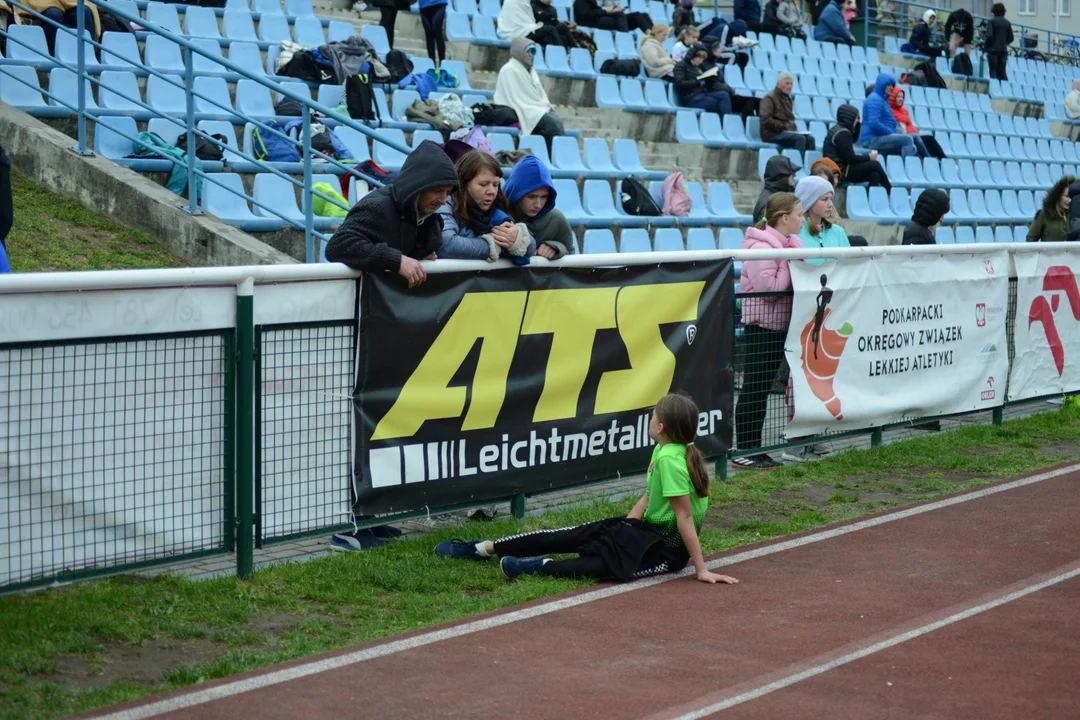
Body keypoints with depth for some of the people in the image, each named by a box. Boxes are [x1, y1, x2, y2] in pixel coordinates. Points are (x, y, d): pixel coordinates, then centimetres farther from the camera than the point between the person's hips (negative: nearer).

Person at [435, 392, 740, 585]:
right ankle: (485, 548, 8)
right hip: (649, 530, 9)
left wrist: (701, 569, -22)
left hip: (668, 548, -9)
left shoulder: (670, 459, -25)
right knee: (572, 537, 5)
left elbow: (684, 518, -25)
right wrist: (624, 528, 5)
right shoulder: (664, 451, 3)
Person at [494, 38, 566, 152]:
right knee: (552, 123, -27)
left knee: (557, 121, -22)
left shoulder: (529, 69, 17)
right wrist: (540, 109, -13)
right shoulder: (509, 70, -9)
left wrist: (546, 107, 0)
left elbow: (539, 92, 20)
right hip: (522, 112, -7)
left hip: (536, 109, 7)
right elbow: (516, 98, -14)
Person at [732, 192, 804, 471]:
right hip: (761, 324, -9)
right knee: (754, 388, -6)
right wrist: (790, 263, -15)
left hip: (779, 323, 9)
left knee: (763, 387, 11)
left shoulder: (790, 244, 13)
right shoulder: (761, 247, -17)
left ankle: (753, 450, 16)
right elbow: (770, 287, -23)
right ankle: (744, 452, -2)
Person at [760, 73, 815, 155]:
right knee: (800, 138, -28)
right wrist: (784, 126, -18)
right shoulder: (769, 98, -5)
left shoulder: (787, 98, 20)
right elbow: (766, 119, -15)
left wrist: (793, 128, 4)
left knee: (810, 139, -16)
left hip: (786, 131, 8)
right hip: (772, 133, -8)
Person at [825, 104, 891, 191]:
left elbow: (853, 140, 29)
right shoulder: (843, 133, -17)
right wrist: (869, 157, -5)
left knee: (874, 175, 2)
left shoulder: (838, 129, 14)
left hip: (838, 169, 10)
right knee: (875, 164, -7)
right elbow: (850, 158, -19)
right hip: (841, 171, -10)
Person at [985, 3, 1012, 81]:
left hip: (993, 50, -5)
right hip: (1003, 50, 5)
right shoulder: (1007, 23, 8)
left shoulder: (992, 21, -7)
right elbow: (1011, 38, 9)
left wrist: (985, 48, -4)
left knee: (993, 72, -3)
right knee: (1002, 72, 9)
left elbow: (989, 36, -16)